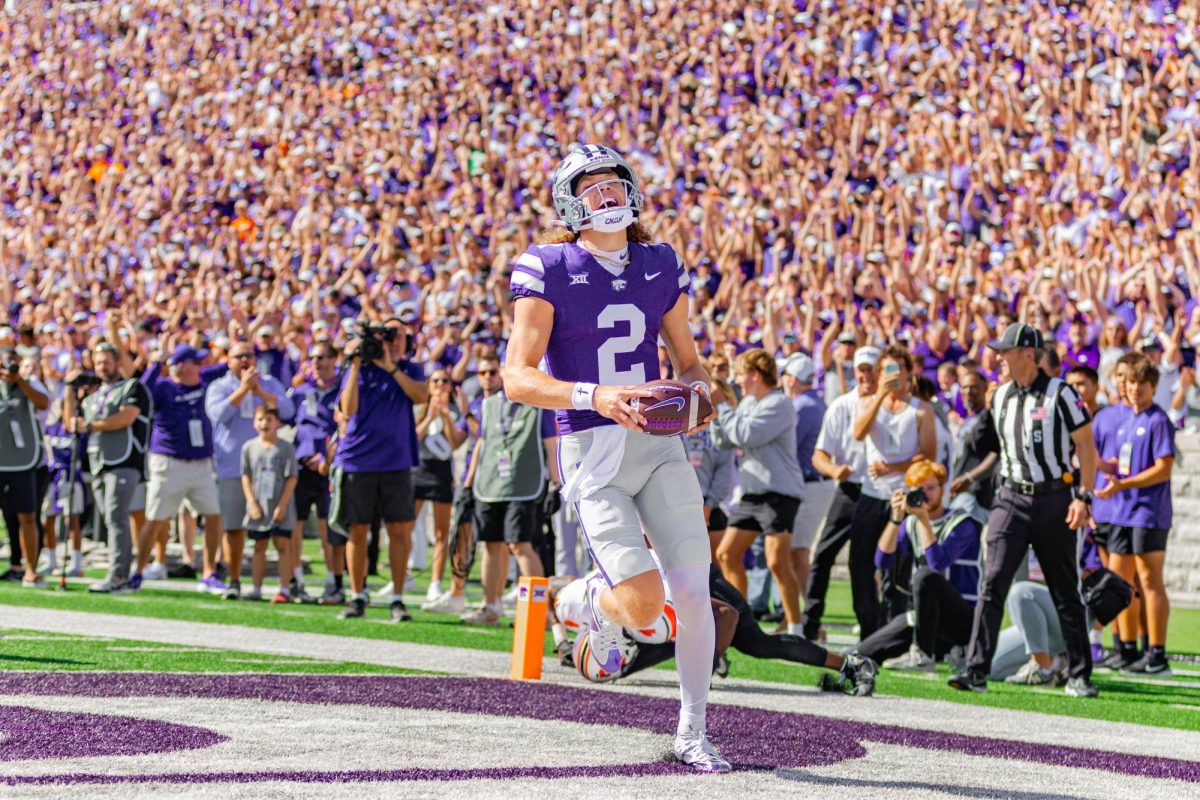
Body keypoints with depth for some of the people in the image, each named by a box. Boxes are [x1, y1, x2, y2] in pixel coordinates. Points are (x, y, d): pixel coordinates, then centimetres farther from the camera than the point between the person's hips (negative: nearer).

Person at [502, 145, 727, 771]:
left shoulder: (661, 266, 10)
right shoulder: (548, 270, -5)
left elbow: (687, 360, 20)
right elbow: (518, 379, -11)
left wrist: (697, 389, -4)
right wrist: (595, 396, -26)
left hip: (659, 444, 4)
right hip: (592, 454, -4)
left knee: (694, 590, -6)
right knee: (644, 605, -15)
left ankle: (692, 731, 12)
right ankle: (598, 602, 24)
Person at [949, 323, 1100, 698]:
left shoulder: (1060, 394, -8)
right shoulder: (1001, 397, 9)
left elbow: (1086, 446, -6)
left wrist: (1083, 497, -13)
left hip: (1054, 499, -4)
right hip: (1012, 498, 4)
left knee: (1065, 592, 5)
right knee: (993, 582, -10)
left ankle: (1079, 676, 15)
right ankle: (976, 670, -13)